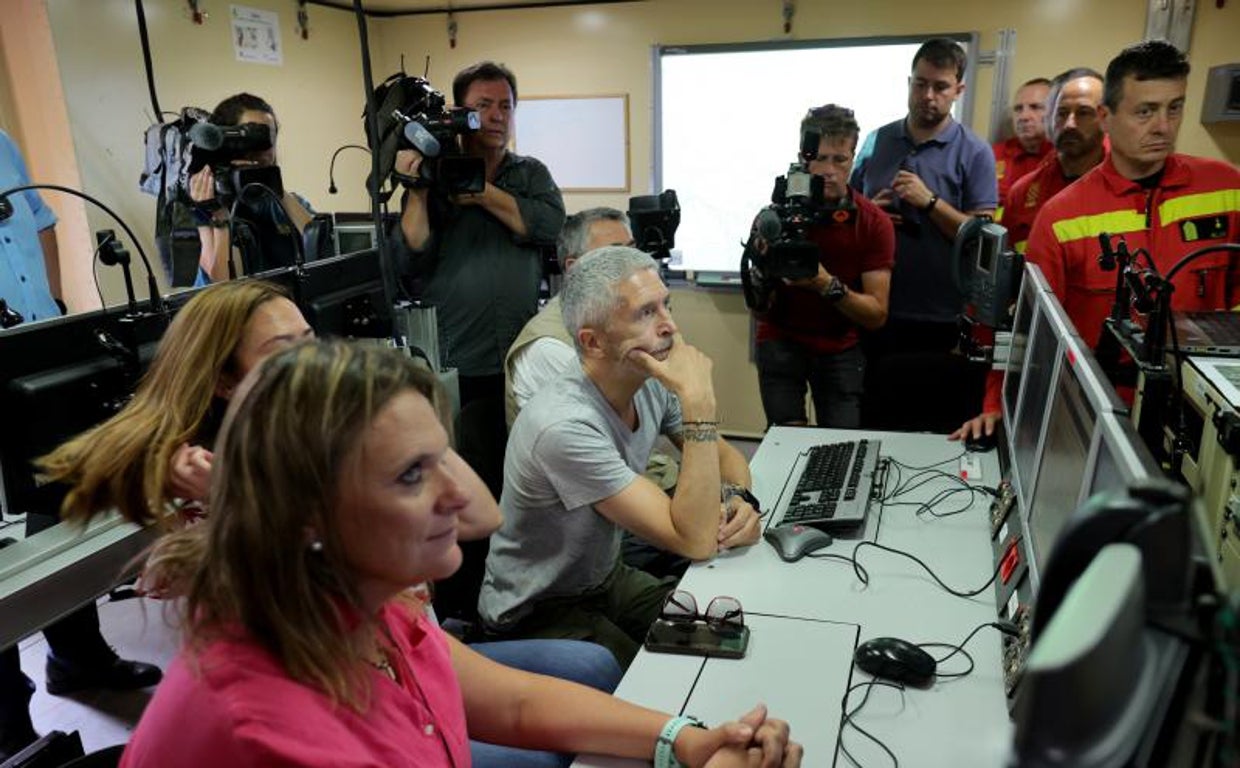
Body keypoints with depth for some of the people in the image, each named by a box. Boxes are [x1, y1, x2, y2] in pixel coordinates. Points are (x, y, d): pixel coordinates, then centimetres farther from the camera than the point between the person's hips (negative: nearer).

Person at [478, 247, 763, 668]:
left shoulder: (651, 384, -9)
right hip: (536, 612, -7)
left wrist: (739, 500, -17)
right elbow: (696, 541, -33)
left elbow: (725, 456, 7)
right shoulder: (564, 426, -33)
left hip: (608, 578, 7)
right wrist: (699, 400, -37)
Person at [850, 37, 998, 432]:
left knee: (943, 430, 10)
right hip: (878, 312, 3)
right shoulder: (876, 141, 6)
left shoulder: (974, 153, -4)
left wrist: (930, 202, -19)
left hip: (944, 321, -3)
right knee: (874, 425, 16)